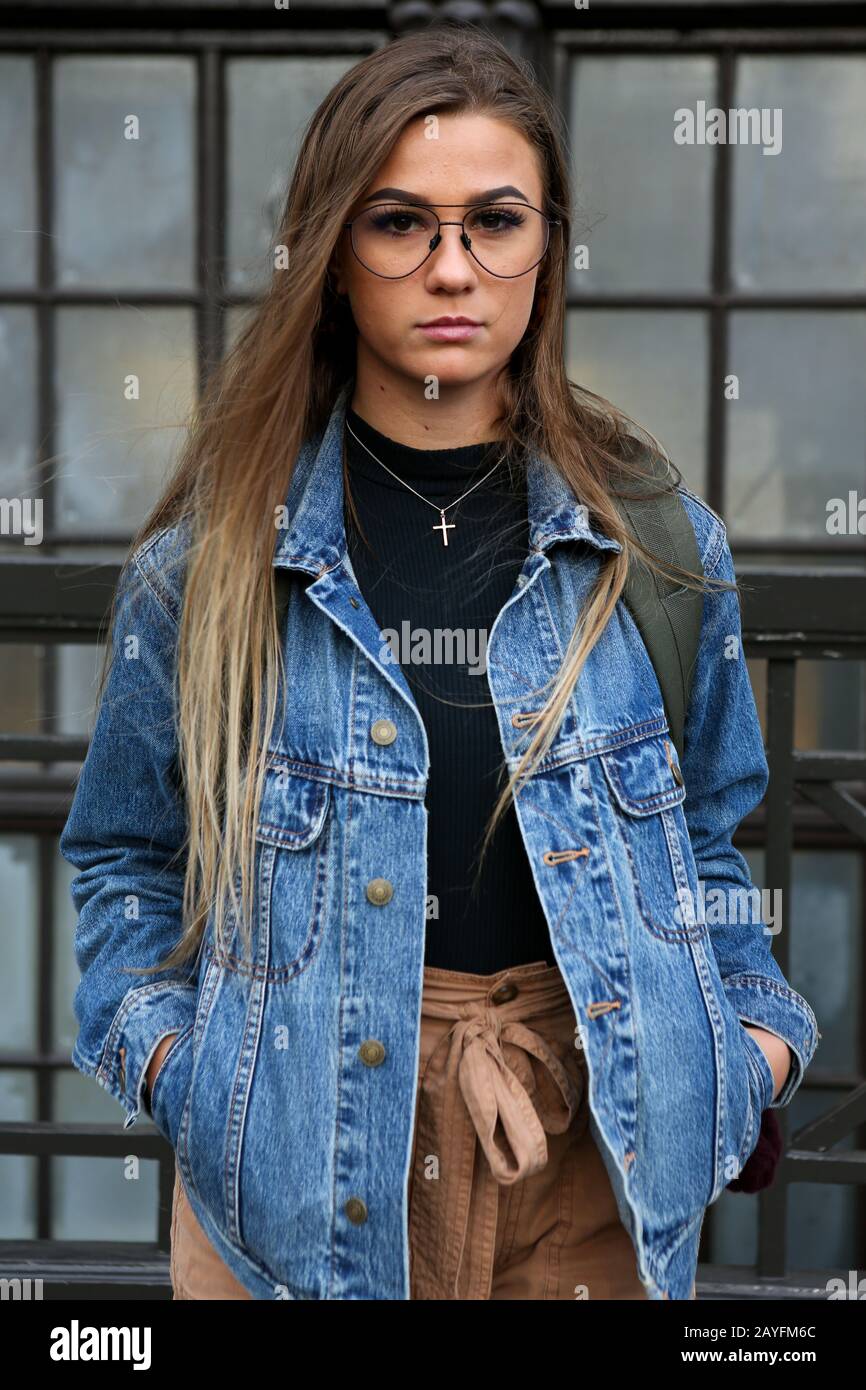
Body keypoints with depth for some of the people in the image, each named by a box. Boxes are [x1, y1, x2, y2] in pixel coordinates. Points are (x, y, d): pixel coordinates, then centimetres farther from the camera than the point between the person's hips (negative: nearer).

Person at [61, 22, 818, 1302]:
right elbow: (125, 857, 7)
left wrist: (757, 1038, -2)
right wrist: (170, 1056, -8)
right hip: (299, 1164, -1)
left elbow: (709, 839, 12)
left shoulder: (660, 546, 0)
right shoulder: (208, 561, -3)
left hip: (592, 1160, 1)